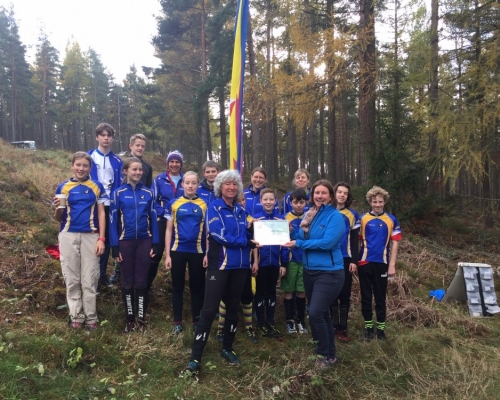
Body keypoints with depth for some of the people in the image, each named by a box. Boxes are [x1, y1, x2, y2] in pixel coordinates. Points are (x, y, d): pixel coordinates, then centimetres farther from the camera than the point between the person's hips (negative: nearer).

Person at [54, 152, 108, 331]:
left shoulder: (97, 187, 4)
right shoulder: (63, 187, 4)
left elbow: (101, 214, 3)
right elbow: (59, 218, 8)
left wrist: (101, 238, -4)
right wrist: (58, 208, -14)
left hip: (90, 236, -1)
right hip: (68, 236, 1)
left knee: (89, 280, 3)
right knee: (72, 279, 7)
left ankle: (91, 317, 14)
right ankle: (76, 316, 19)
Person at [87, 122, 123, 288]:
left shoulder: (117, 161, 6)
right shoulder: (89, 157, -2)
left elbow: (120, 185, 7)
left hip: (111, 205, 3)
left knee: (107, 239, 11)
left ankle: (102, 274, 24)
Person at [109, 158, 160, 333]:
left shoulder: (148, 193, 3)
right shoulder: (118, 193, -2)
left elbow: (153, 219, 5)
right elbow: (113, 221, -3)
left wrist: (155, 244, 1)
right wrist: (115, 247, -7)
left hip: (144, 242, 1)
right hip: (125, 242, -1)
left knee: (141, 281, 7)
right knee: (127, 282, 9)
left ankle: (141, 319, 20)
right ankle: (129, 319, 23)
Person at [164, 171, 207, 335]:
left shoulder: (204, 205, 2)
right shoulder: (173, 204, 1)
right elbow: (169, 230, 3)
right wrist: (167, 254, -1)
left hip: (197, 251, 0)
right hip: (177, 251, 0)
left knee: (197, 287, 9)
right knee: (177, 287, 10)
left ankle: (197, 321, 23)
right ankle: (177, 322, 22)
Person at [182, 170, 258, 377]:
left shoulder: (240, 210, 13)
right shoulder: (214, 207, -5)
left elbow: (246, 235, 14)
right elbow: (219, 235, -17)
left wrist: (250, 229, -7)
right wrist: (247, 242, -15)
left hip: (240, 265, 6)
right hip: (220, 264, -6)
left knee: (233, 308, 15)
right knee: (209, 310, -7)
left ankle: (227, 349, 31)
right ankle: (195, 358, -1)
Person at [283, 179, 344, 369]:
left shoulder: (335, 216, -13)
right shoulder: (309, 214, 8)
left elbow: (327, 242, -23)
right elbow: (303, 238, 14)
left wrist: (299, 243, -18)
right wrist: (290, 232, -6)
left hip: (329, 272, -7)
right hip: (309, 271, 7)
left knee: (315, 313, -14)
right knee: (321, 313, 15)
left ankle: (325, 355, 6)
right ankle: (329, 352, 31)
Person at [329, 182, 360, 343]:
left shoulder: (352, 214, 5)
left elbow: (354, 239, 4)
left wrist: (354, 260, -4)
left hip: (345, 259, 0)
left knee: (344, 294, 4)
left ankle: (343, 328, 11)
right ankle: (334, 325, 17)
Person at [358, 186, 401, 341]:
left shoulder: (391, 220, 1)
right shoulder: (362, 219, 1)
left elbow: (394, 243, 2)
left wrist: (392, 265, -3)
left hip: (382, 263, 0)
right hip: (365, 263, 0)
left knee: (380, 297, 9)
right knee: (366, 296, 9)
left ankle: (381, 328, 21)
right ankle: (368, 327, 21)